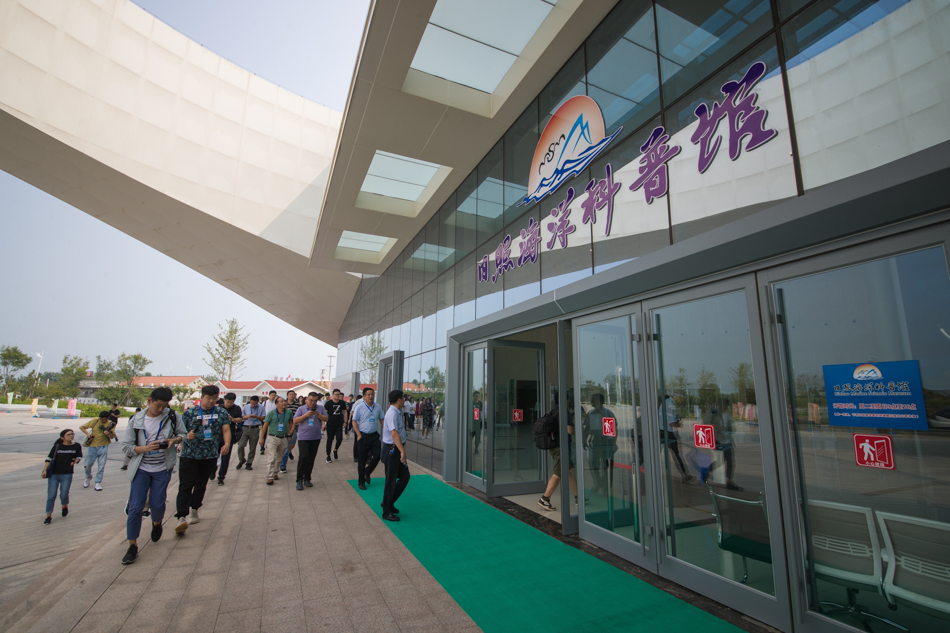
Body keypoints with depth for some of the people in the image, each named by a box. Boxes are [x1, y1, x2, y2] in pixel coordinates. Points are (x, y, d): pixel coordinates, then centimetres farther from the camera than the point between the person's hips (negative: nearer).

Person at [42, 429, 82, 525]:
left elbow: (79, 457, 11)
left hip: (67, 475, 0)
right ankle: (48, 516, 15)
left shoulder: (76, 446, 4)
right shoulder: (57, 446, 3)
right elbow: (49, 458, 3)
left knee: (64, 495, -2)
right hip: (53, 474, 0)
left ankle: (65, 506, 31)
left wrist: (76, 460, -12)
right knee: (51, 496, 1)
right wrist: (45, 470, -6)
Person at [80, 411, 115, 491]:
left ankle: (98, 483, 10)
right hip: (92, 446, 1)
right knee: (88, 464, 7)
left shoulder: (110, 424, -2)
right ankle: (88, 478, 37)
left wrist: (108, 434, -26)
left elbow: (112, 437, -4)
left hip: (103, 447, -1)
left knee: (101, 465, -1)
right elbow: (81, 427, 4)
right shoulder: (95, 420, -4)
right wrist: (87, 433, -14)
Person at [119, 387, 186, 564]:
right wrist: (145, 448, -20)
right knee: (135, 507, -2)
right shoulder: (136, 420, -5)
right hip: (141, 469, 0)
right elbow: (126, 446, -3)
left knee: (157, 504, 4)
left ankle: (157, 523, 39)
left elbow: (184, 434, 8)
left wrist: (175, 439, -14)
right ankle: (132, 546, 12)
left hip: (162, 469, 0)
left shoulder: (172, 416, -4)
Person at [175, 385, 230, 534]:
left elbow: (226, 430, 0)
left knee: (201, 485, 14)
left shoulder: (221, 413, 5)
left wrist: (227, 444, -17)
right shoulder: (189, 413, 1)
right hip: (189, 455, -2)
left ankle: (194, 511, 31)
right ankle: (182, 518, -11)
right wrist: (187, 436, -18)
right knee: (186, 485, -10)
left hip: (210, 456, 2)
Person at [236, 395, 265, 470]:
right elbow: (241, 417, 8)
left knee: (252, 447, 6)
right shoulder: (246, 407, 4)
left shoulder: (261, 407, 2)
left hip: (255, 429, 0)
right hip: (245, 428, 0)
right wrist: (246, 417, -13)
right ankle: (241, 461, 14)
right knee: (240, 445, -10)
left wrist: (256, 417, -14)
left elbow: (263, 418, 4)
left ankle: (249, 463, 21)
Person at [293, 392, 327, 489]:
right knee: (303, 457, -13)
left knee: (311, 459, 8)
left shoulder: (320, 408, 6)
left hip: (316, 438, 2)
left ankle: (307, 479, 19)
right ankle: (299, 480, -3)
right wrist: (306, 415, -15)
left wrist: (318, 415, -15)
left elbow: (326, 419, 1)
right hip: (303, 437, -2)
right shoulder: (301, 409, 3)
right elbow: (295, 421, -4)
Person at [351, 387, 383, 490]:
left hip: (374, 435, 4)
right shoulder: (359, 407, -7)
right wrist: (358, 435, -12)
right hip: (363, 436, -3)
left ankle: (367, 472, 27)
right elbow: (354, 421, -5)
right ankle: (361, 482, 20)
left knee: (377, 456, -1)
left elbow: (382, 420, 13)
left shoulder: (378, 407, 4)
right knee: (362, 460, 5)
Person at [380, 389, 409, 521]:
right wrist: (402, 451, -42)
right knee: (391, 481, 2)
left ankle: (389, 502, 29)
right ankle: (387, 512, 16)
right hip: (392, 450, -10)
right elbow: (394, 433, -35)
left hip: (397, 449, 10)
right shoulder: (392, 414, -22)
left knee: (404, 477, 15)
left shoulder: (397, 412, 10)